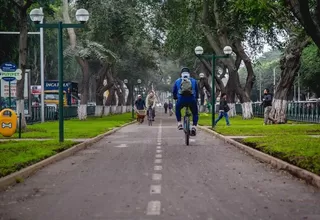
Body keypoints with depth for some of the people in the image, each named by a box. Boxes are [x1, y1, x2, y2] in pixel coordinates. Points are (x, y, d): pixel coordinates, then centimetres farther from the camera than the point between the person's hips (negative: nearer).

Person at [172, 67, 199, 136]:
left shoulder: (177, 81, 17)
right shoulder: (193, 81, 18)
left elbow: (174, 92, 25)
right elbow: (197, 91, 27)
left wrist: (175, 98, 43)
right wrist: (196, 98, 43)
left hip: (181, 100, 0)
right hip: (192, 100, 0)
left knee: (177, 109, 33)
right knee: (195, 113, 22)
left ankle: (179, 123, 21)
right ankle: (194, 126, 0)